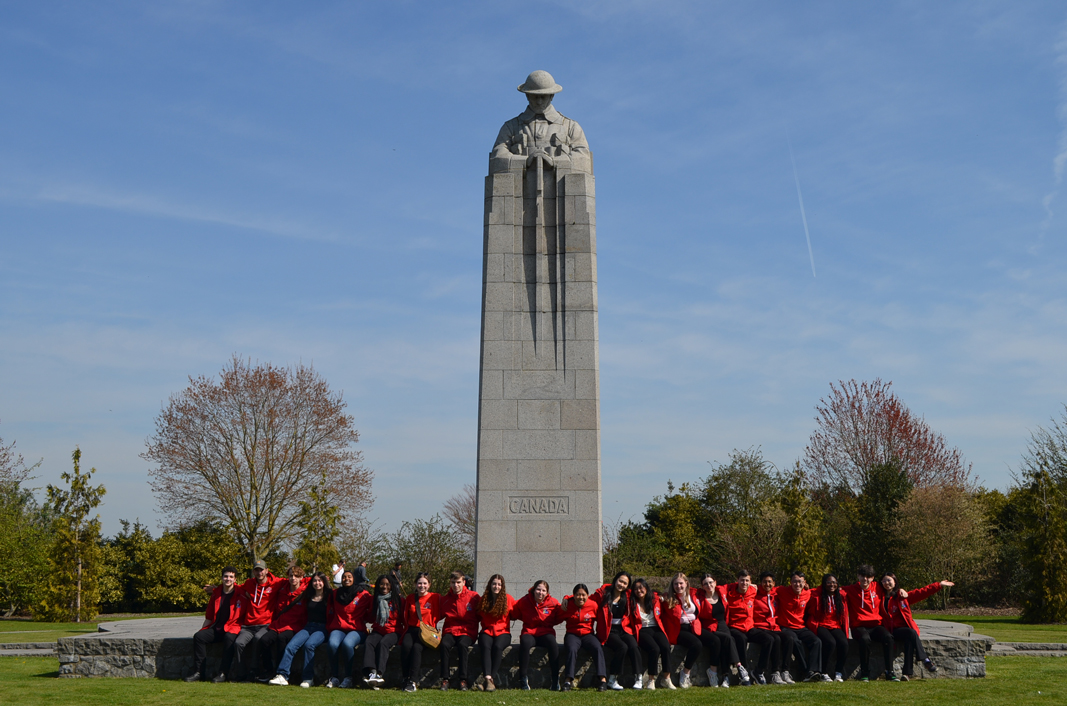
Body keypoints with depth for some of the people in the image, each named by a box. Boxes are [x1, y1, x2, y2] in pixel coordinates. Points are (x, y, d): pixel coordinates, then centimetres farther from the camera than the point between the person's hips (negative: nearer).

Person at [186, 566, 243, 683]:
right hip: (216, 628, 5)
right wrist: (202, 629, 9)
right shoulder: (216, 593, 10)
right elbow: (209, 615, 17)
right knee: (199, 636, -18)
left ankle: (223, 673, -30)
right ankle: (198, 672, -15)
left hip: (232, 628, -5)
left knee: (229, 638, -36)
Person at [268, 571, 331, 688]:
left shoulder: (329, 596, 6)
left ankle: (308, 678, -26)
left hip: (322, 629, -4)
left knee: (309, 644, -33)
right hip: (308, 627, 5)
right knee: (291, 645, -22)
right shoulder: (308, 596, 18)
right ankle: (282, 675, -26)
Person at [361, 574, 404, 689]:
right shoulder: (373, 599, 15)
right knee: (368, 643, -29)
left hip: (394, 631, -3)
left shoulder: (397, 599, 7)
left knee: (383, 643, -33)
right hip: (377, 631, 3)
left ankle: (379, 674, -45)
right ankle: (371, 672, -46)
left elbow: (403, 619, 8)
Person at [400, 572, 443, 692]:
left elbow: (437, 616, 7)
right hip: (412, 629, 3)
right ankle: (406, 679, -26)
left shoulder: (435, 597, 6)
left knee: (417, 647, -32)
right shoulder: (410, 598, 15)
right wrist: (407, 629, 4)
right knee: (406, 645, -30)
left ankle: (413, 681, -33)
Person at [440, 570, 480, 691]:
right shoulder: (445, 599, 8)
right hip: (450, 631, 2)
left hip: (468, 632, -2)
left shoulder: (473, 597, 2)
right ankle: (445, 679, -27)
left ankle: (463, 679, -29)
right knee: (445, 644, -31)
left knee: (463, 645, -34)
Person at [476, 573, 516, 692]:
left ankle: (492, 679, -35)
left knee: (497, 646, -34)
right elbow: (478, 617, 16)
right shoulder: (483, 599, 10)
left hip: (503, 632, -1)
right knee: (485, 646, -32)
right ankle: (488, 679, -45)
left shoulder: (508, 599, 5)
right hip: (487, 631, 1)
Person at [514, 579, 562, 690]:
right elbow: (516, 614, 14)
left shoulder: (553, 603, 0)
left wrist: (549, 623, 0)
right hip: (529, 632, 0)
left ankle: (555, 680, -26)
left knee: (553, 643, -35)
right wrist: (529, 620, 3)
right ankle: (523, 679, -28)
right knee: (525, 643, -36)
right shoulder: (524, 602, 0)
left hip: (546, 632, 0)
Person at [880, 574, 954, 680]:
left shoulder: (904, 595, 13)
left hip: (906, 628, 2)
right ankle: (925, 660, -34)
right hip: (893, 631, -2)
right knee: (911, 633, -33)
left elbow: (922, 592, 10)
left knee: (909, 640, -34)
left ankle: (907, 672, -38)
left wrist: (939, 585, 7)